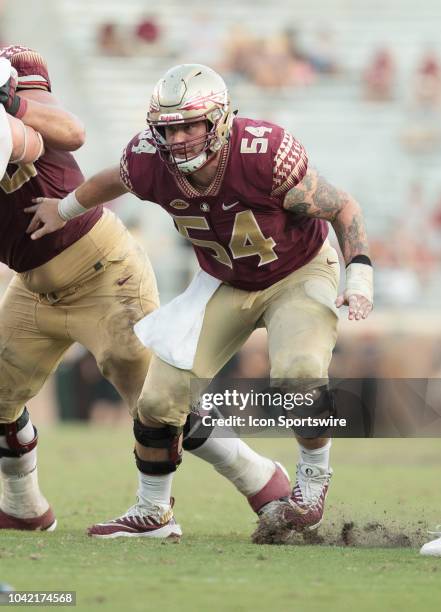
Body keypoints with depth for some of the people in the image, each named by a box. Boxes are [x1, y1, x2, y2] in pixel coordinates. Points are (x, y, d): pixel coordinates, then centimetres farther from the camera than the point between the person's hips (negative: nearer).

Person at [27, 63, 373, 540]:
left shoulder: (263, 155, -35)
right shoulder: (151, 164, -22)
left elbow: (343, 208, -20)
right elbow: (114, 180, 6)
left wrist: (359, 275, -29)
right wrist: (65, 209, 21)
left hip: (298, 273, -4)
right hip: (225, 284, 4)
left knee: (297, 376, -32)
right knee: (158, 401, -2)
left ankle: (313, 481, -3)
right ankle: (153, 512, 23)